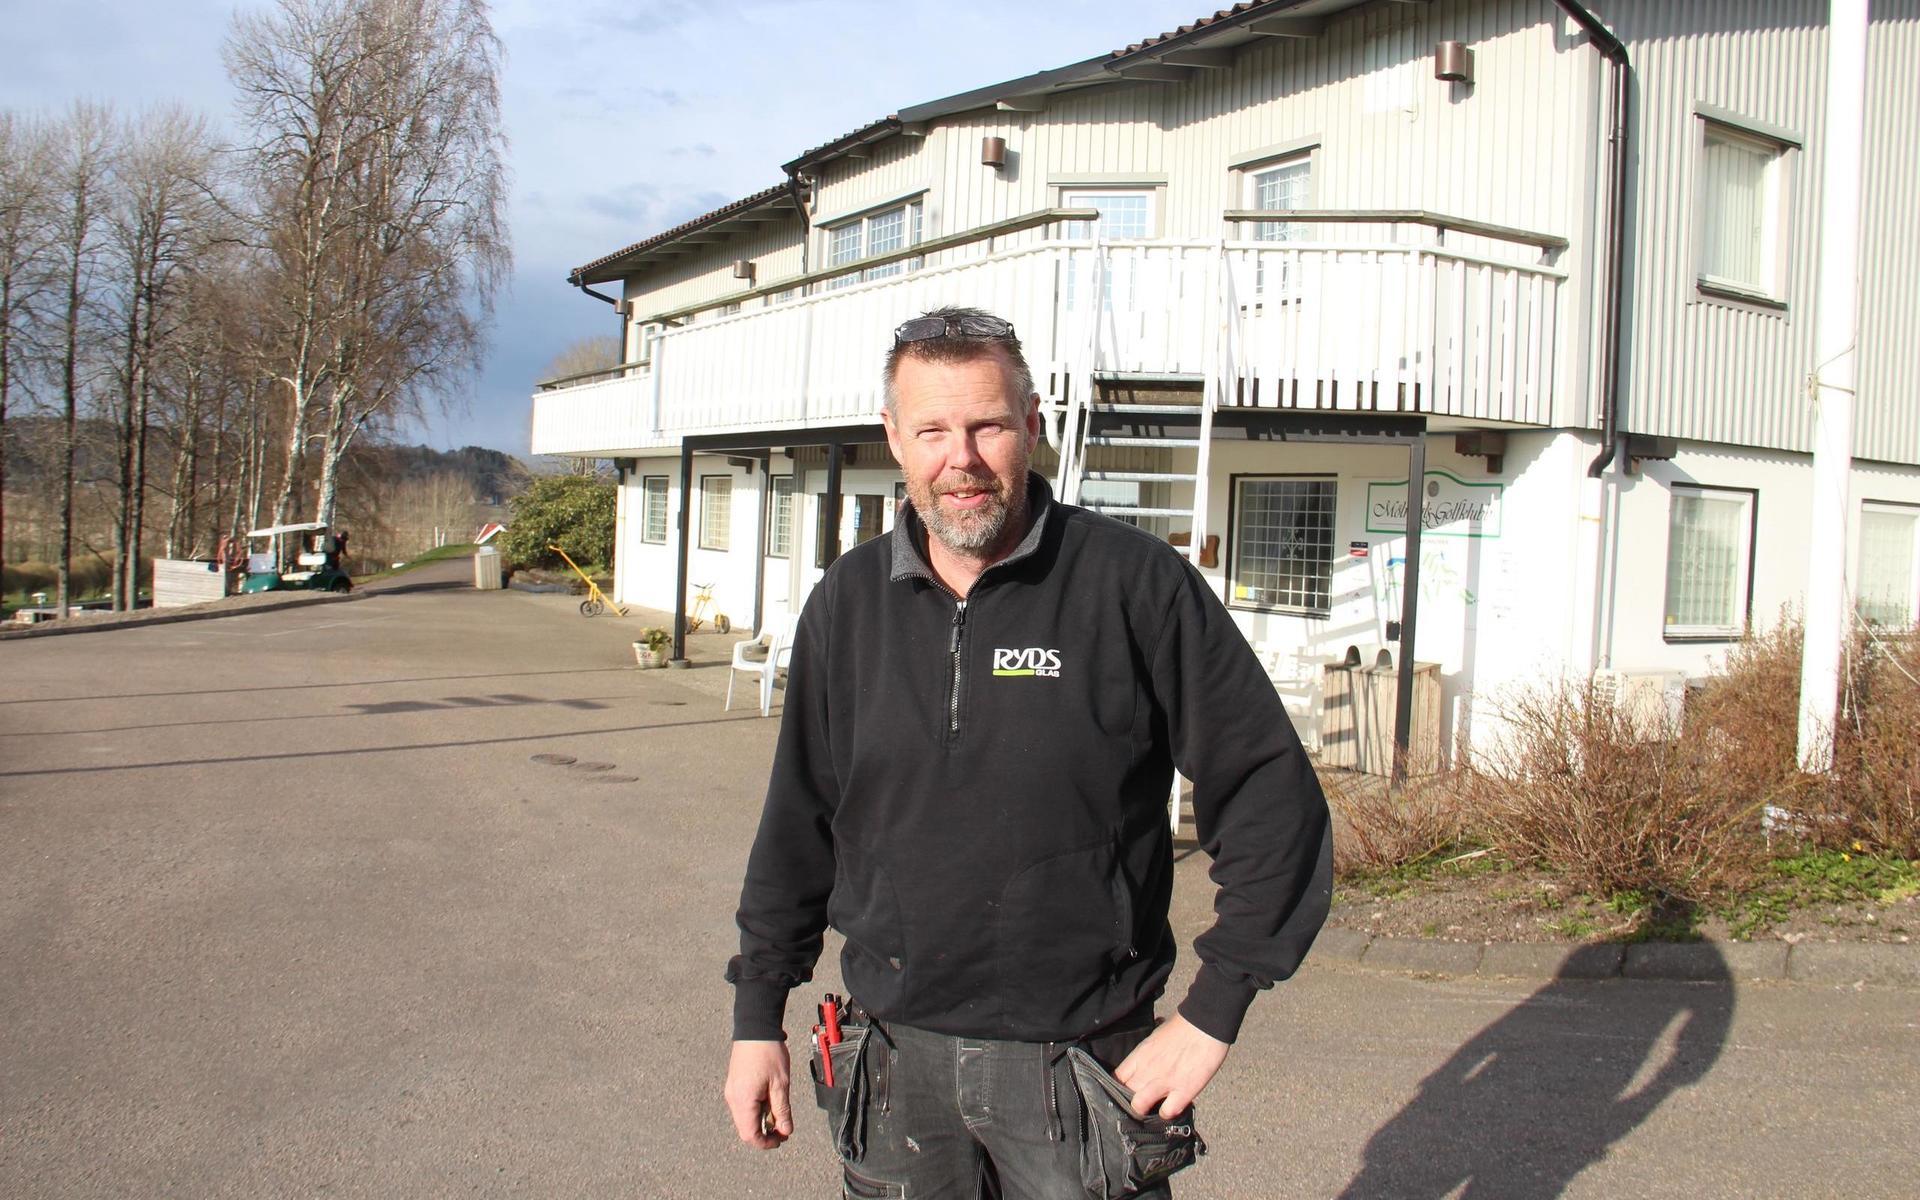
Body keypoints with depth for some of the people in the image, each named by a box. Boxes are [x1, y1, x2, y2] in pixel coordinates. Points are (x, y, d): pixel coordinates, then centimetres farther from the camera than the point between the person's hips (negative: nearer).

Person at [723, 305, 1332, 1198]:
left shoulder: (1139, 585, -10)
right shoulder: (848, 604, 3)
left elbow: (1272, 796, -8)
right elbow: (798, 825, 11)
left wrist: (1212, 1014, -10)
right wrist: (758, 1017, 11)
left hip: (1081, 1068, -3)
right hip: (894, 1061, 4)